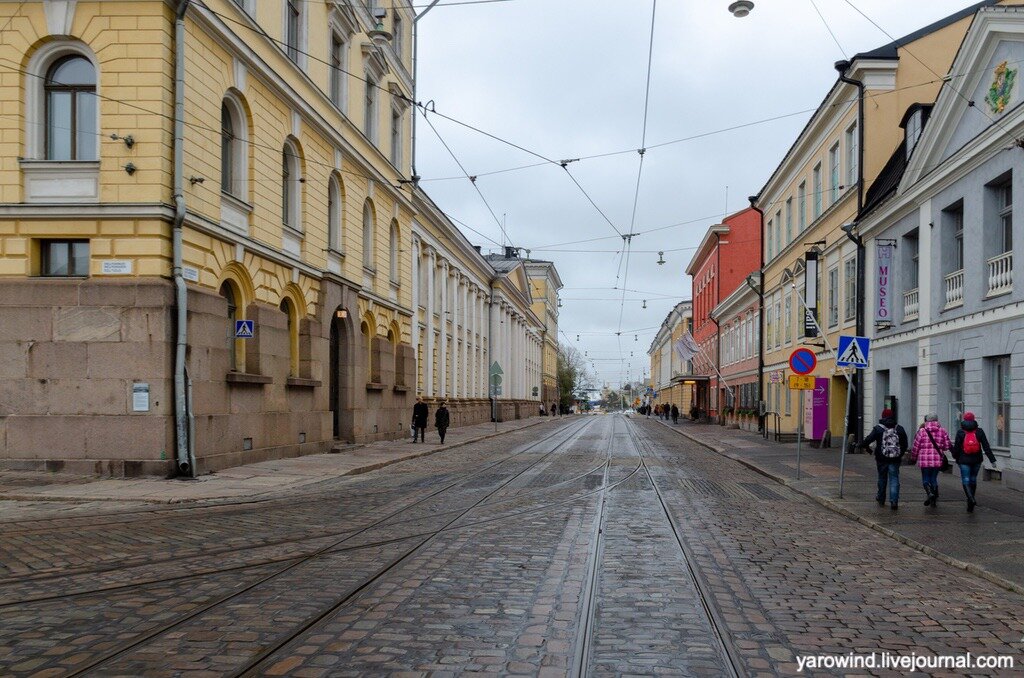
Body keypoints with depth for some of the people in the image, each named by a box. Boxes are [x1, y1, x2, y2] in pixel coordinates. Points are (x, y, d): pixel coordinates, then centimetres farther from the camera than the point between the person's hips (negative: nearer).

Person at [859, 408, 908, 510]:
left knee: (882, 478, 15)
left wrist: (863, 445, 6)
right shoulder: (899, 428, 3)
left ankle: (881, 499, 29)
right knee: (894, 479, 1)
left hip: (882, 459, -1)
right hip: (895, 459, 1)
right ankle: (894, 500, -12)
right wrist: (900, 454, 17)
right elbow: (905, 444, 6)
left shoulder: (878, 428, -6)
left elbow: (868, 439, -13)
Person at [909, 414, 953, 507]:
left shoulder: (922, 431, -5)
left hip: (924, 460, -3)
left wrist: (913, 458, 11)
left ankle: (930, 493, -19)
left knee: (925, 479, 7)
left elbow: (916, 446, -2)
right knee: (934, 478, 15)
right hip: (938, 460, 3)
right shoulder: (942, 431, 2)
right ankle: (933, 500, 17)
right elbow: (947, 446, 3)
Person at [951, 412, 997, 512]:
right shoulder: (979, 431, 0)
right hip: (977, 460, 3)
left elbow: (956, 447, -2)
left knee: (966, 480, 0)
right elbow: (986, 446, -3)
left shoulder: (960, 432, -5)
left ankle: (971, 499, -25)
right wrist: (992, 460, -2)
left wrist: (955, 456, 17)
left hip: (964, 460, -3)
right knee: (973, 479, 16)